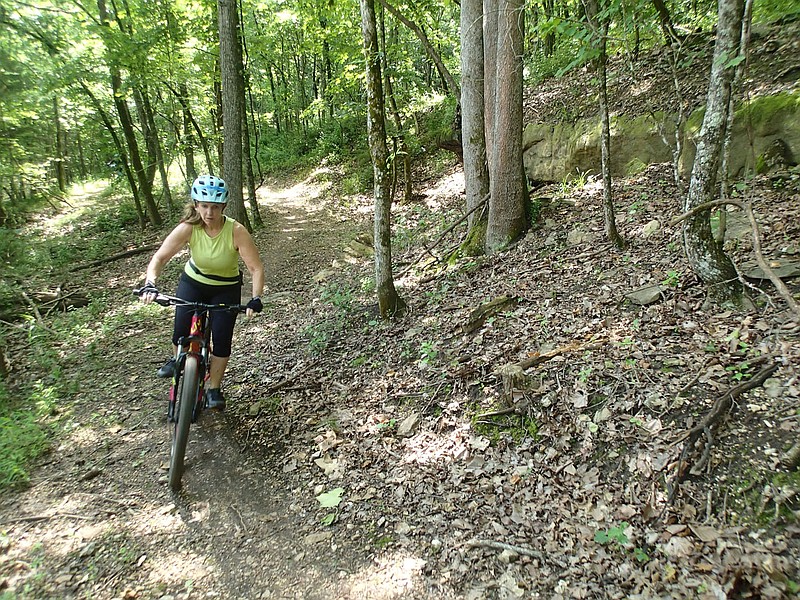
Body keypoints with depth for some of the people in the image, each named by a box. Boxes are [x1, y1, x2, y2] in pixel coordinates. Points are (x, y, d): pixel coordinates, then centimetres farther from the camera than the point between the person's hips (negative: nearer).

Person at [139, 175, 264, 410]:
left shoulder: (236, 231, -29)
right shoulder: (188, 228, -24)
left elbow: (256, 268, -28)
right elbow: (159, 258, -23)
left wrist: (256, 298, -39)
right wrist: (150, 284, -40)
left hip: (226, 289, -1)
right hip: (193, 283, 1)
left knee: (222, 339, -7)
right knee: (181, 332, -5)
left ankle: (213, 388, 14)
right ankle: (176, 360, 33)